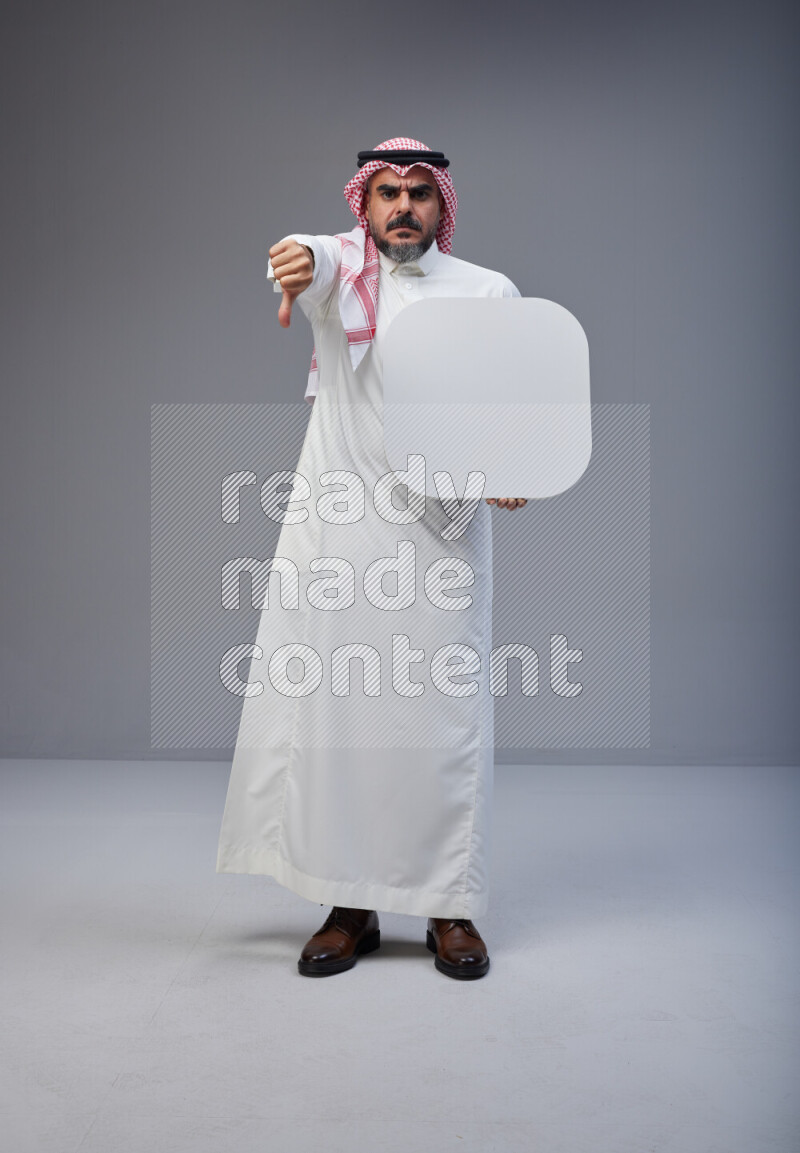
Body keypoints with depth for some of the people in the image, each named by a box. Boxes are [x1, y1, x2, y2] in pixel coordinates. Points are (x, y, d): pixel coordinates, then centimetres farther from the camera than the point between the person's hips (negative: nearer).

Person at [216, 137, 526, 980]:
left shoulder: (488, 291, 11)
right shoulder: (339, 268, 7)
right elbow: (311, 259, -18)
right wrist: (299, 261, -43)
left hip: (442, 531, 0)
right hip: (337, 526, 0)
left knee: (447, 713, 0)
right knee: (328, 707, 0)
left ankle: (451, 906, 13)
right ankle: (349, 904, 14)